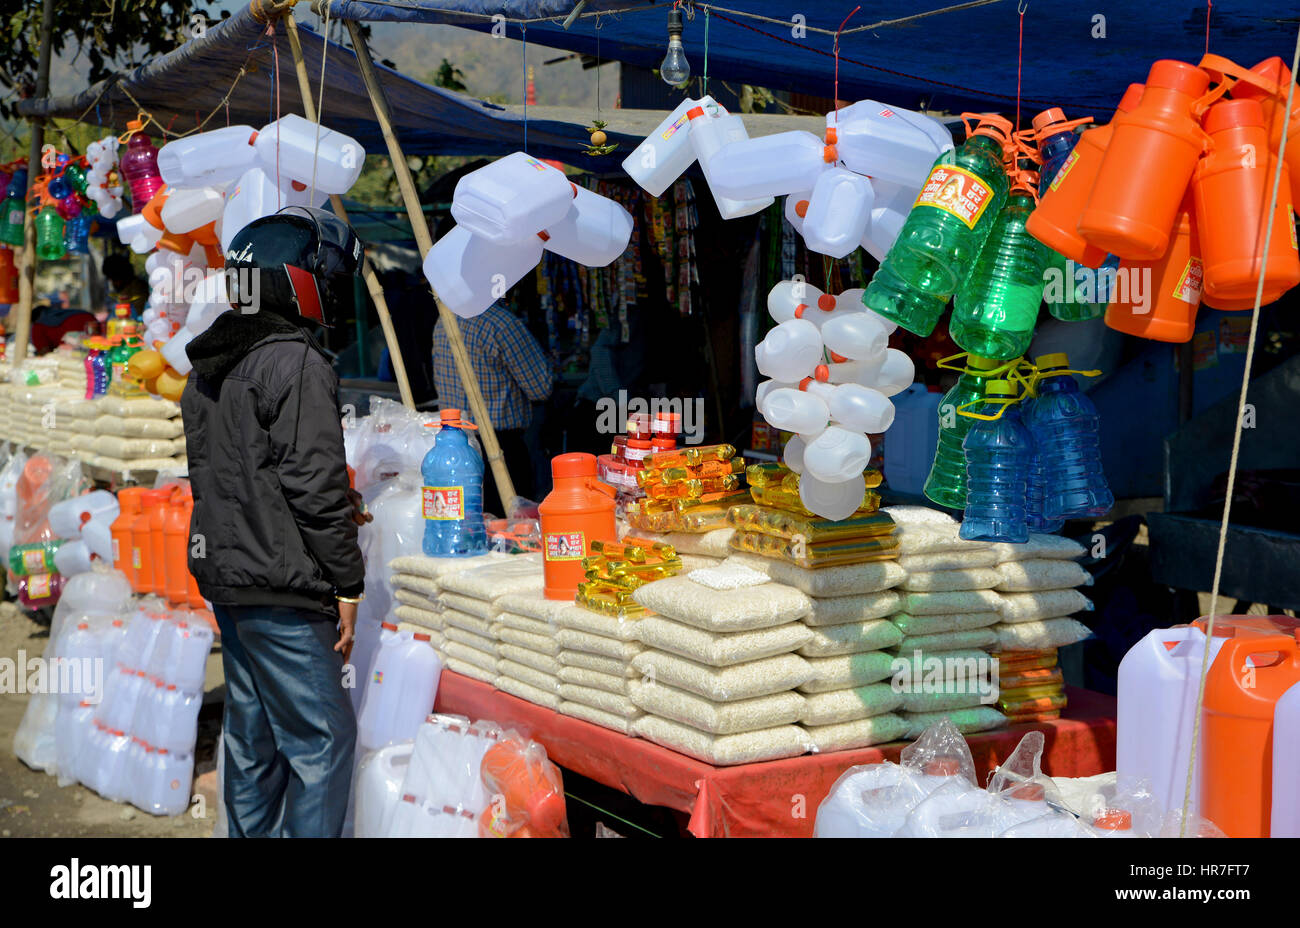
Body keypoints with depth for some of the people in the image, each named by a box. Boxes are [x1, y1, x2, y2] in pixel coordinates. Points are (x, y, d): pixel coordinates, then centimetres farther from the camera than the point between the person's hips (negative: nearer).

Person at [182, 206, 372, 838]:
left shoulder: (208, 369, 14)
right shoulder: (296, 364, -15)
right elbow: (314, 483, -19)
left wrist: (333, 511, 17)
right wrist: (347, 584, -11)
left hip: (223, 577, 9)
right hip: (281, 589, -9)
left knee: (252, 738, 17)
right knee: (321, 739, -2)